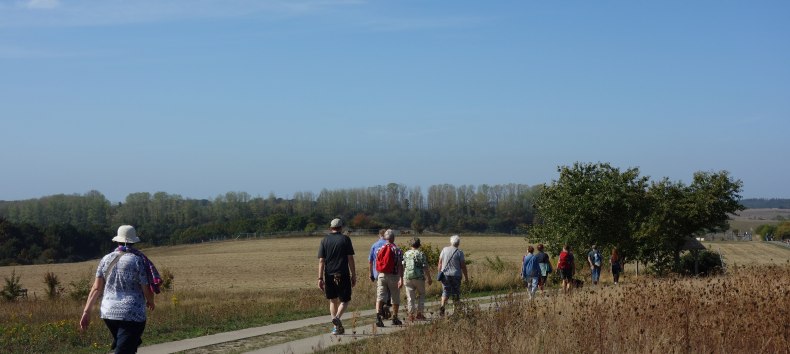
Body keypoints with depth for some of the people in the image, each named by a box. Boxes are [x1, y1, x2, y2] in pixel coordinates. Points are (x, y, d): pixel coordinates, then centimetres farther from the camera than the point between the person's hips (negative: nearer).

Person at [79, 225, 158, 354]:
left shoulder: (106, 259, 5)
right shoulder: (138, 260, -8)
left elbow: (96, 288, 2)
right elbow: (147, 290, -6)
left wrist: (87, 311, 4)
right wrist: (151, 302, 16)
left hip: (108, 312, 5)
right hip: (132, 314, -5)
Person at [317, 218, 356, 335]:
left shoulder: (324, 240, 5)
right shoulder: (345, 239, -1)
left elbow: (321, 261, 0)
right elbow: (350, 259, -4)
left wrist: (320, 278, 0)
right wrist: (354, 275, 2)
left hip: (329, 275, 3)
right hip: (343, 275, -3)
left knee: (333, 300, 14)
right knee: (344, 300, 5)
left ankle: (336, 327, 12)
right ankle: (337, 317, -22)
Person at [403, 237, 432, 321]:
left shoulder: (406, 254, 5)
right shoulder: (421, 254, -5)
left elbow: (402, 266, 5)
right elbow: (425, 268, -8)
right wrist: (429, 278, 0)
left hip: (408, 277, 3)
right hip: (419, 278, -2)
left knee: (410, 296, 7)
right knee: (421, 295, 13)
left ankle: (411, 314, 6)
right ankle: (419, 313, 9)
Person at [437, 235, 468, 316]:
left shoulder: (444, 250, 0)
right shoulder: (459, 252, -8)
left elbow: (440, 263, 4)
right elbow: (463, 266, -7)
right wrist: (466, 277, 2)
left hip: (445, 274, 2)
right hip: (456, 275, -2)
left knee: (445, 291, 7)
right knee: (456, 293, 10)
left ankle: (442, 306, -16)